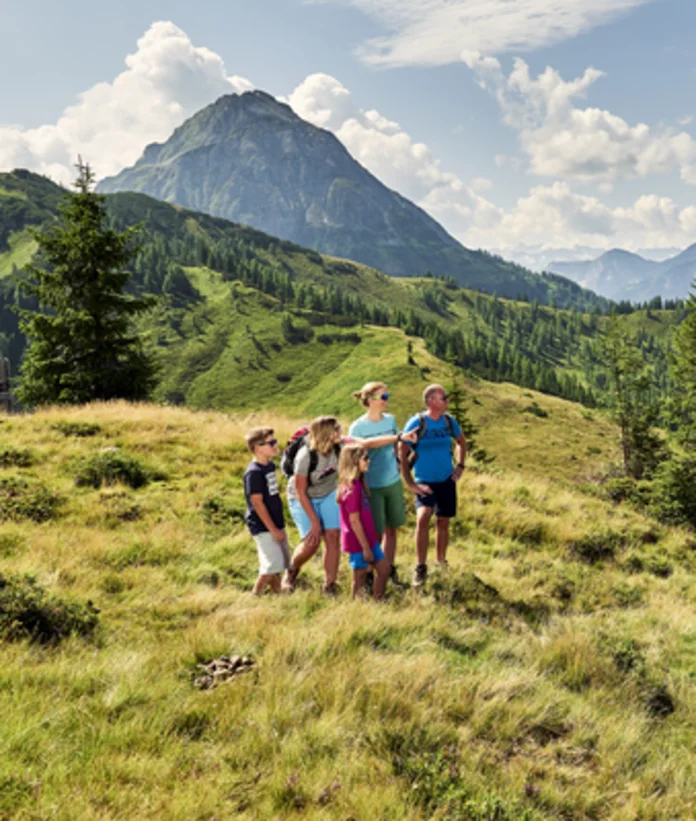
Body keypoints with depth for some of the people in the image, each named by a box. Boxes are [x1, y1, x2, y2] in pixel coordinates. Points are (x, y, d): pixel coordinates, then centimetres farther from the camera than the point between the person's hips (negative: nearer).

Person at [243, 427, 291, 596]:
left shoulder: (270, 466, 8)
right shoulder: (254, 472, -18)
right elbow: (257, 503, -19)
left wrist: (278, 527, 17)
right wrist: (273, 529, -17)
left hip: (276, 523, 9)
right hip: (263, 526, -9)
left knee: (281, 562, 13)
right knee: (272, 564, -10)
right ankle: (255, 598, 4)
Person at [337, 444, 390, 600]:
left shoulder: (358, 483, 6)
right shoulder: (351, 488, -23)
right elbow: (354, 520, -21)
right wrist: (365, 548, -17)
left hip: (369, 538, 9)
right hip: (358, 542, -9)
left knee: (384, 569, 13)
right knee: (360, 578, 4)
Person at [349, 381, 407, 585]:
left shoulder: (390, 420, 1)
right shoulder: (357, 428, -13)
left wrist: (399, 463, 9)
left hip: (393, 482, 5)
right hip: (372, 487, -5)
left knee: (391, 529, 12)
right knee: (376, 533, -1)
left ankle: (390, 569, 28)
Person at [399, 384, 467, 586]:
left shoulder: (449, 421, -1)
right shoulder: (416, 423, -14)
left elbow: (461, 442, 19)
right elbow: (402, 454, -11)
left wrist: (460, 466, 9)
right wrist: (410, 484, -13)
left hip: (447, 480, 4)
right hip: (424, 482, -4)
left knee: (443, 523, 12)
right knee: (423, 517, -24)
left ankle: (441, 563, 31)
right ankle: (421, 568, -14)